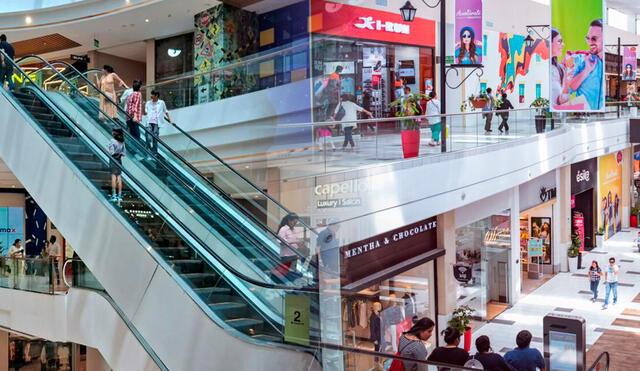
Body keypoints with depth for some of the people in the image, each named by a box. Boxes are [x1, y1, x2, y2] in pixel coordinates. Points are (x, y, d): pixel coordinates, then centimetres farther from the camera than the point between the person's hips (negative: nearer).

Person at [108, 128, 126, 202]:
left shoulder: (112, 141, -10)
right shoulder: (122, 142, 7)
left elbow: (111, 152, -11)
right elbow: (124, 152, 9)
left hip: (113, 159, -5)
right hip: (119, 160, 5)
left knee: (113, 177, -5)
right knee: (119, 177, 6)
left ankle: (113, 195, -7)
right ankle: (119, 195, 6)